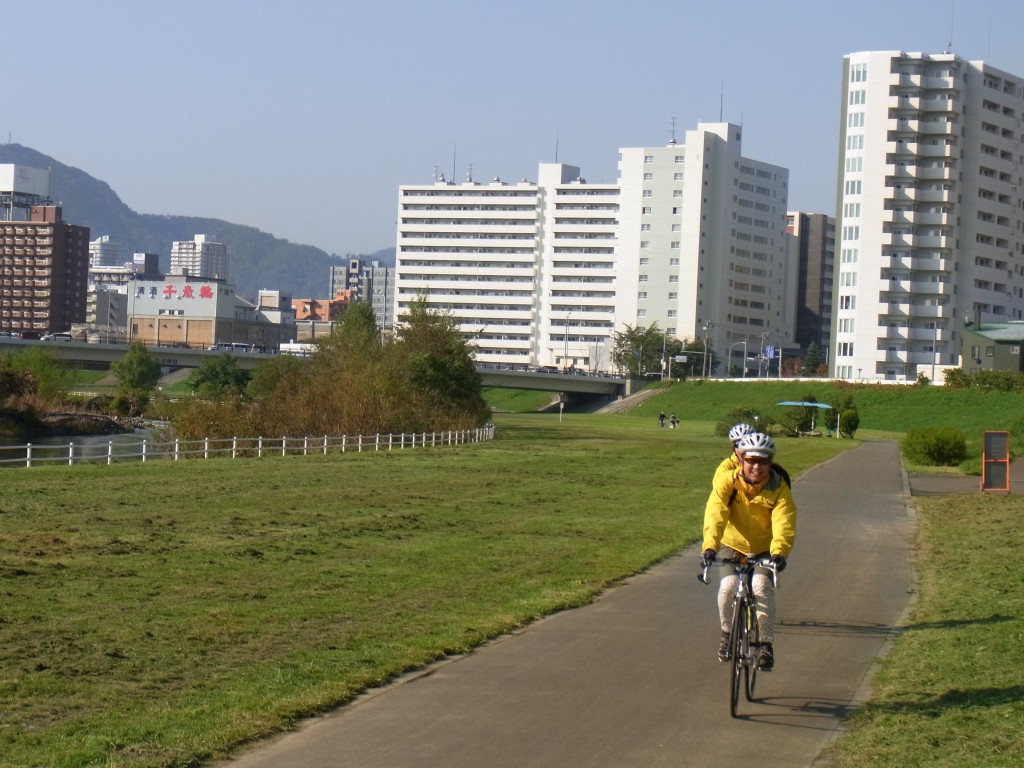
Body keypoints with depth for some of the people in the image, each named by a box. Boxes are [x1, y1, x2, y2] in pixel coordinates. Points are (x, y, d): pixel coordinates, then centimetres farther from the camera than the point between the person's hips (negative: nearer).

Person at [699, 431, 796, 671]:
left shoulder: (779, 488, -17)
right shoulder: (728, 481, -18)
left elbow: (784, 523, -30)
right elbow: (715, 514, -31)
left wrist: (779, 552, -48)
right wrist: (709, 547, -47)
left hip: (765, 550, -1)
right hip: (733, 545, 1)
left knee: (762, 586, -24)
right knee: (728, 586, -19)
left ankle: (766, 643, -12)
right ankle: (727, 633, 8)